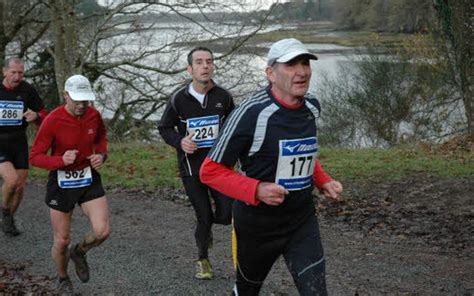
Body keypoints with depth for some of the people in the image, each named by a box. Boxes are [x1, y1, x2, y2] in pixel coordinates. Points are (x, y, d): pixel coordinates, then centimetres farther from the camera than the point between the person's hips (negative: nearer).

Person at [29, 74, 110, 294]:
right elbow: (35, 157, -14)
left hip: (89, 178, 3)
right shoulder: (53, 121, -19)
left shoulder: (94, 116, -6)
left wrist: (102, 155, -5)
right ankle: (63, 280, 34)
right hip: (61, 182, -3)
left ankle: (79, 252, 23)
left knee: (102, 231, -11)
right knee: (62, 241, 6)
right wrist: (61, 160, -31)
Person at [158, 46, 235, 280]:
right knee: (204, 216, 1)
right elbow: (164, 128, 5)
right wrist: (180, 142, -13)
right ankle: (202, 259, 28)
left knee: (227, 214, -5)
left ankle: (206, 227, 33)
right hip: (191, 166, -1)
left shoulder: (223, 96, -2)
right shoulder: (179, 99, -7)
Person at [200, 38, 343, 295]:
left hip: (302, 221, 4)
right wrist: (257, 190, -29)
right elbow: (210, 171, -17)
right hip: (257, 224, -4)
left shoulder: (312, 107, -1)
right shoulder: (251, 113, -22)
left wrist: (323, 181, 4)